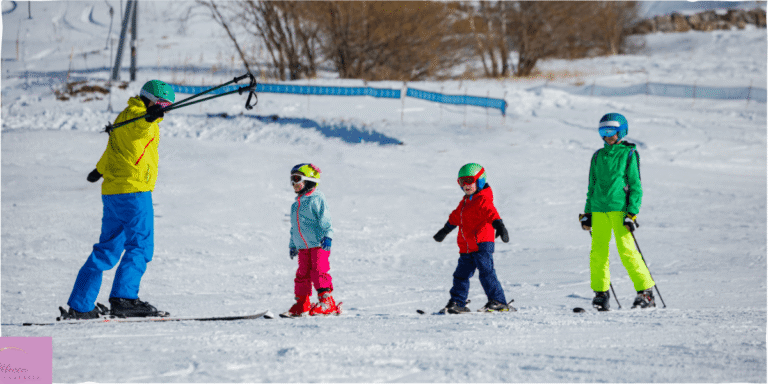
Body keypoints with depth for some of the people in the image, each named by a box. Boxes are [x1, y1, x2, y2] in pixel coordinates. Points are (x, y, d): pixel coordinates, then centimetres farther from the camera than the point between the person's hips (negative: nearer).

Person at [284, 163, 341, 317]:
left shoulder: (316, 199, -5)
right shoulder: (296, 205, 20)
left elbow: (325, 219, -12)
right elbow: (294, 227, 27)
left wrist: (327, 236, -21)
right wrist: (292, 245, 26)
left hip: (318, 245, -8)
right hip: (303, 247, 8)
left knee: (319, 271, -14)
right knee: (302, 274, 7)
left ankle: (326, 301, -12)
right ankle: (302, 304, 13)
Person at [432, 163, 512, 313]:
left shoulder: (483, 200, -9)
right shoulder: (465, 201, 21)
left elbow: (490, 212, -27)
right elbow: (455, 216, 36)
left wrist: (499, 225, -46)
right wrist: (445, 230, 48)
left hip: (482, 244, -9)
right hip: (467, 247, 9)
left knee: (486, 272, -14)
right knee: (461, 274, 11)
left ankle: (499, 302, -12)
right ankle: (457, 303, 19)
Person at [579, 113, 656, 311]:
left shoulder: (628, 154, 2)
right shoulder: (598, 156, 17)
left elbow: (635, 185, -1)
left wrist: (632, 213, -9)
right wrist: (587, 213, 17)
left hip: (619, 208, -5)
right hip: (599, 210, 5)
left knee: (627, 250, -12)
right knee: (598, 252, -1)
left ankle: (646, 292, -6)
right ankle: (600, 292, 9)